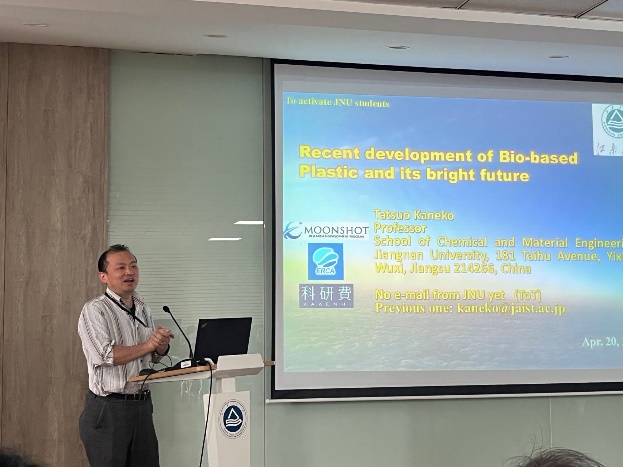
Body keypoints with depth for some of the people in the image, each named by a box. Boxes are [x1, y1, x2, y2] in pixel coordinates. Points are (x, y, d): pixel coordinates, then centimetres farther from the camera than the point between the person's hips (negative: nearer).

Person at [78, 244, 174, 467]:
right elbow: (104, 355, -22)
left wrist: (161, 346, -3)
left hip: (142, 405, 7)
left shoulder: (142, 308, 13)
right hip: (108, 409, -6)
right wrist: (147, 346, -19)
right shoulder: (94, 310, -9)